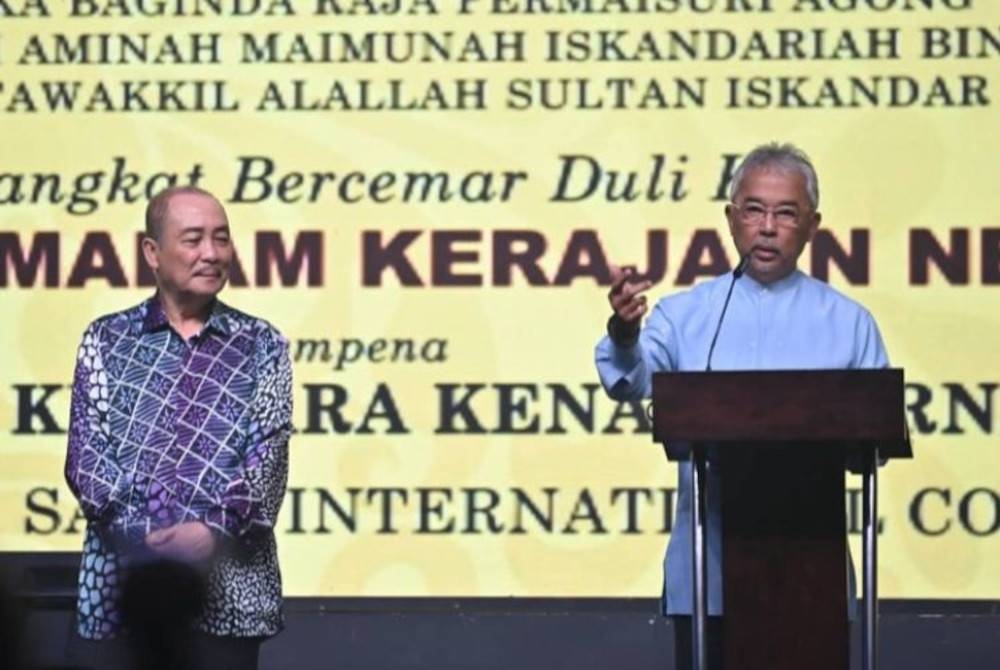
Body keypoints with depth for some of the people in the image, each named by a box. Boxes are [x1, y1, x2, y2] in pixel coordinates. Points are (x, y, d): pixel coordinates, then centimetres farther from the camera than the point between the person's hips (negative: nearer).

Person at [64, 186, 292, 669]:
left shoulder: (261, 344, 9)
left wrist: (215, 530, -17)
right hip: (127, 574, 0)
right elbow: (86, 451, 2)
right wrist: (141, 536, -12)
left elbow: (269, 450, -1)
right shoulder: (106, 340, 9)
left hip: (230, 580, 0)